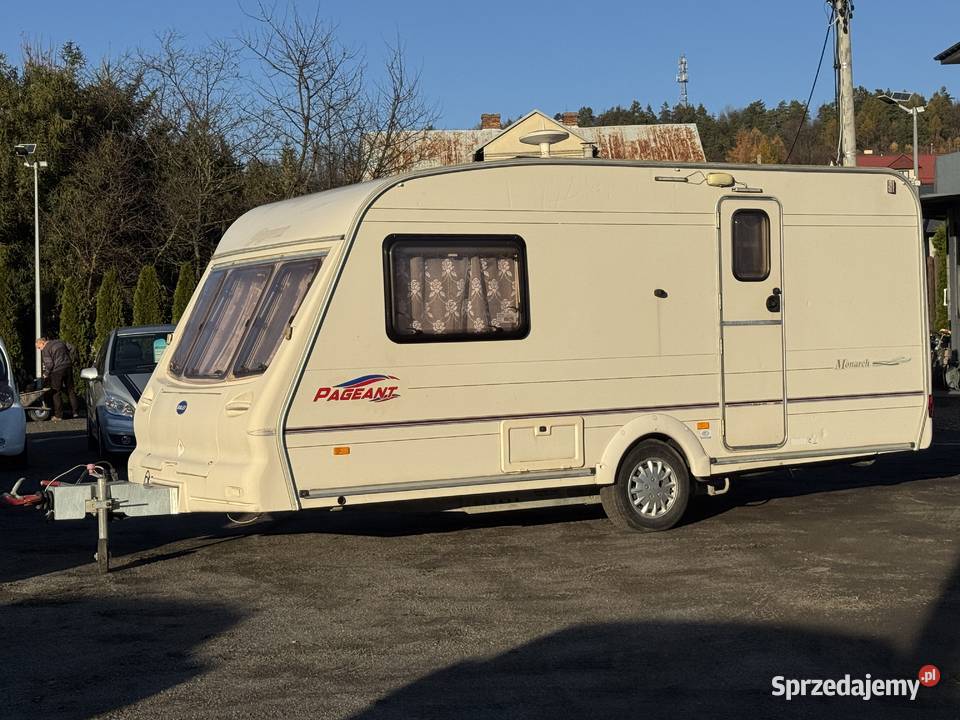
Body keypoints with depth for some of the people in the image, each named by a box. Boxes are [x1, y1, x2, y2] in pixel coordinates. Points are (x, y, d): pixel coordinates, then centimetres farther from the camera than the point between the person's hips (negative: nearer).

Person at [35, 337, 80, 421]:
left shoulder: (45, 350, -7)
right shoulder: (59, 342, 14)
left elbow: (49, 364, -14)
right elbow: (71, 349, 15)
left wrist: (46, 375, 0)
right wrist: (70, 361, 17)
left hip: (57, 370, -6)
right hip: (68, 368, 6)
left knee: (56, 393, 3)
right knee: (70, 390, 13)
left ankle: (58, 415, 3)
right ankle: (76, 411, 11)